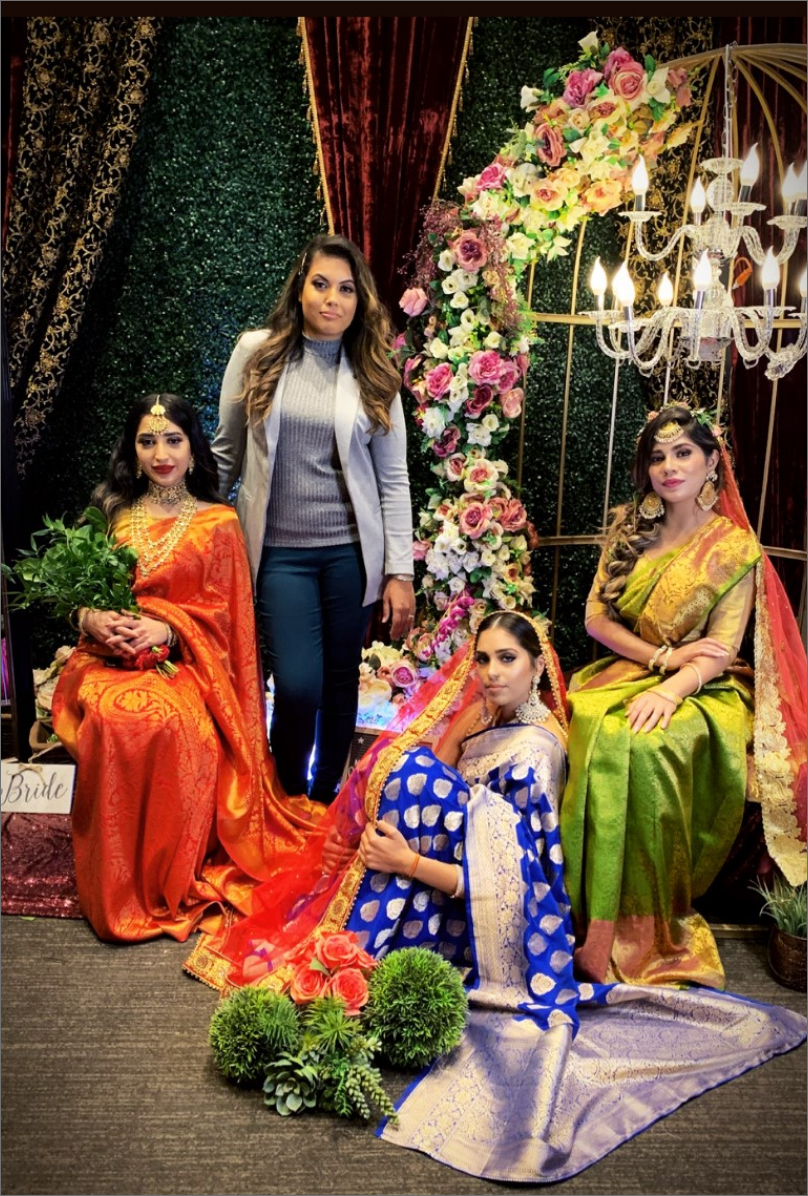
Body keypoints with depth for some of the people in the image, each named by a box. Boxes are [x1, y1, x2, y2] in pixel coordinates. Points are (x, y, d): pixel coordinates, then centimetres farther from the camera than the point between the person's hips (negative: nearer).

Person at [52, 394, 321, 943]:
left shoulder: (218, 523, 9)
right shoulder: (112, 514, 16)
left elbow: (222, 612, 3)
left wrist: (166, 628, -15)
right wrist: (93, 618, -9)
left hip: (187, 658, -2)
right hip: (111, 653, 2)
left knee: (167, 720, -37)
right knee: (107, 717, -34)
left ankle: (172, 877, -16)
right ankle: (118, 884, -15)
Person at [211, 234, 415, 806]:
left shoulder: (373, 373, 3)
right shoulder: (257, 352, 1)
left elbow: (393, 478, 3)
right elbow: (226, 452, 7)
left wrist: (399, 571, -1)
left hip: (351, 550, 1)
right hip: (280, 549, -1)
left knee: (341, 684, 9)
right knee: (298, 686, -9)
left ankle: (326, 798, 30)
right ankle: (288, 798, 18)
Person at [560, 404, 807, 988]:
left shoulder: (735, 546, 0)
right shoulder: (628, 528, 11)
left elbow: (721, 651, -8)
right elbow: (597, 617, 5)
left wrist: (668, 689, -27)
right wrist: (664, 656, -10)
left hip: (701, 692, -3)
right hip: (622, 672, 3)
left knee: (647, 745, -36)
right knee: (590, 730, -31)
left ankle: (638, 933, -22)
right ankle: (584, 918, -21)